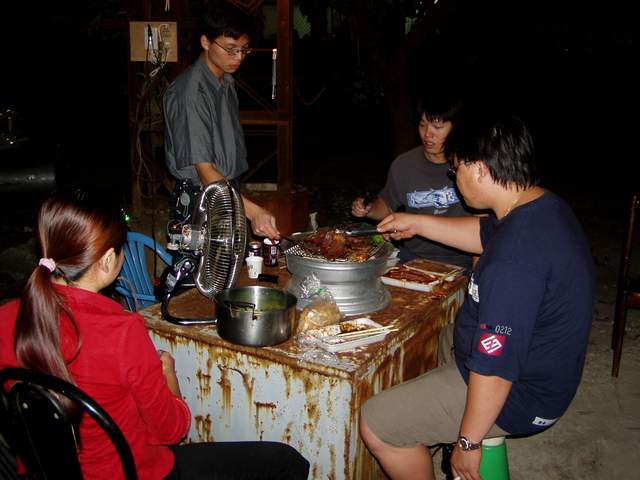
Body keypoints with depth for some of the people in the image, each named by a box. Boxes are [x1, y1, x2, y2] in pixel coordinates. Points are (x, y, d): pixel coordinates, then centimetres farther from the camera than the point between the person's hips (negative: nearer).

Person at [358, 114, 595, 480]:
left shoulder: (516, 256, -37)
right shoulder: (544, 205, -5)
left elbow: (496, 367, -33)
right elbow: (484, 233, 16)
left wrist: (468, 442, -20)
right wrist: (416, 223, 17)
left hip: (515, 394, -10)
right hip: (541, 365, 10)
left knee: (375, 423, -5)